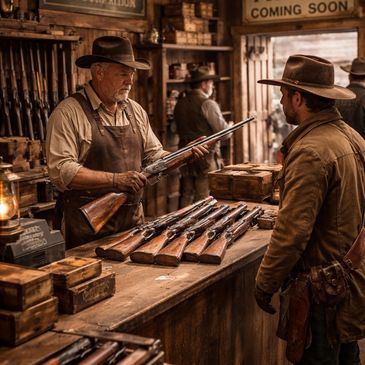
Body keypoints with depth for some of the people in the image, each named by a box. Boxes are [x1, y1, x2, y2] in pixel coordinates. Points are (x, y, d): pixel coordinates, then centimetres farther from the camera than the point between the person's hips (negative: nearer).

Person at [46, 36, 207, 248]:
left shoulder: (136, 111, 10)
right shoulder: (69, 113, -10)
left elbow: (153, 156, 15)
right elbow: (61, 170, -19)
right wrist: (115, 179, -23)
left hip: (134, 218, 6)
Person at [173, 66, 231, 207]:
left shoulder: (180, 104, 7)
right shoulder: (208, 103, -13)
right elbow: (223, 132, -13)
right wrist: (229, 127, 7)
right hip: (206, 156, -6)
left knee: (186, 196, 13)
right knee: (204, 199, 1)